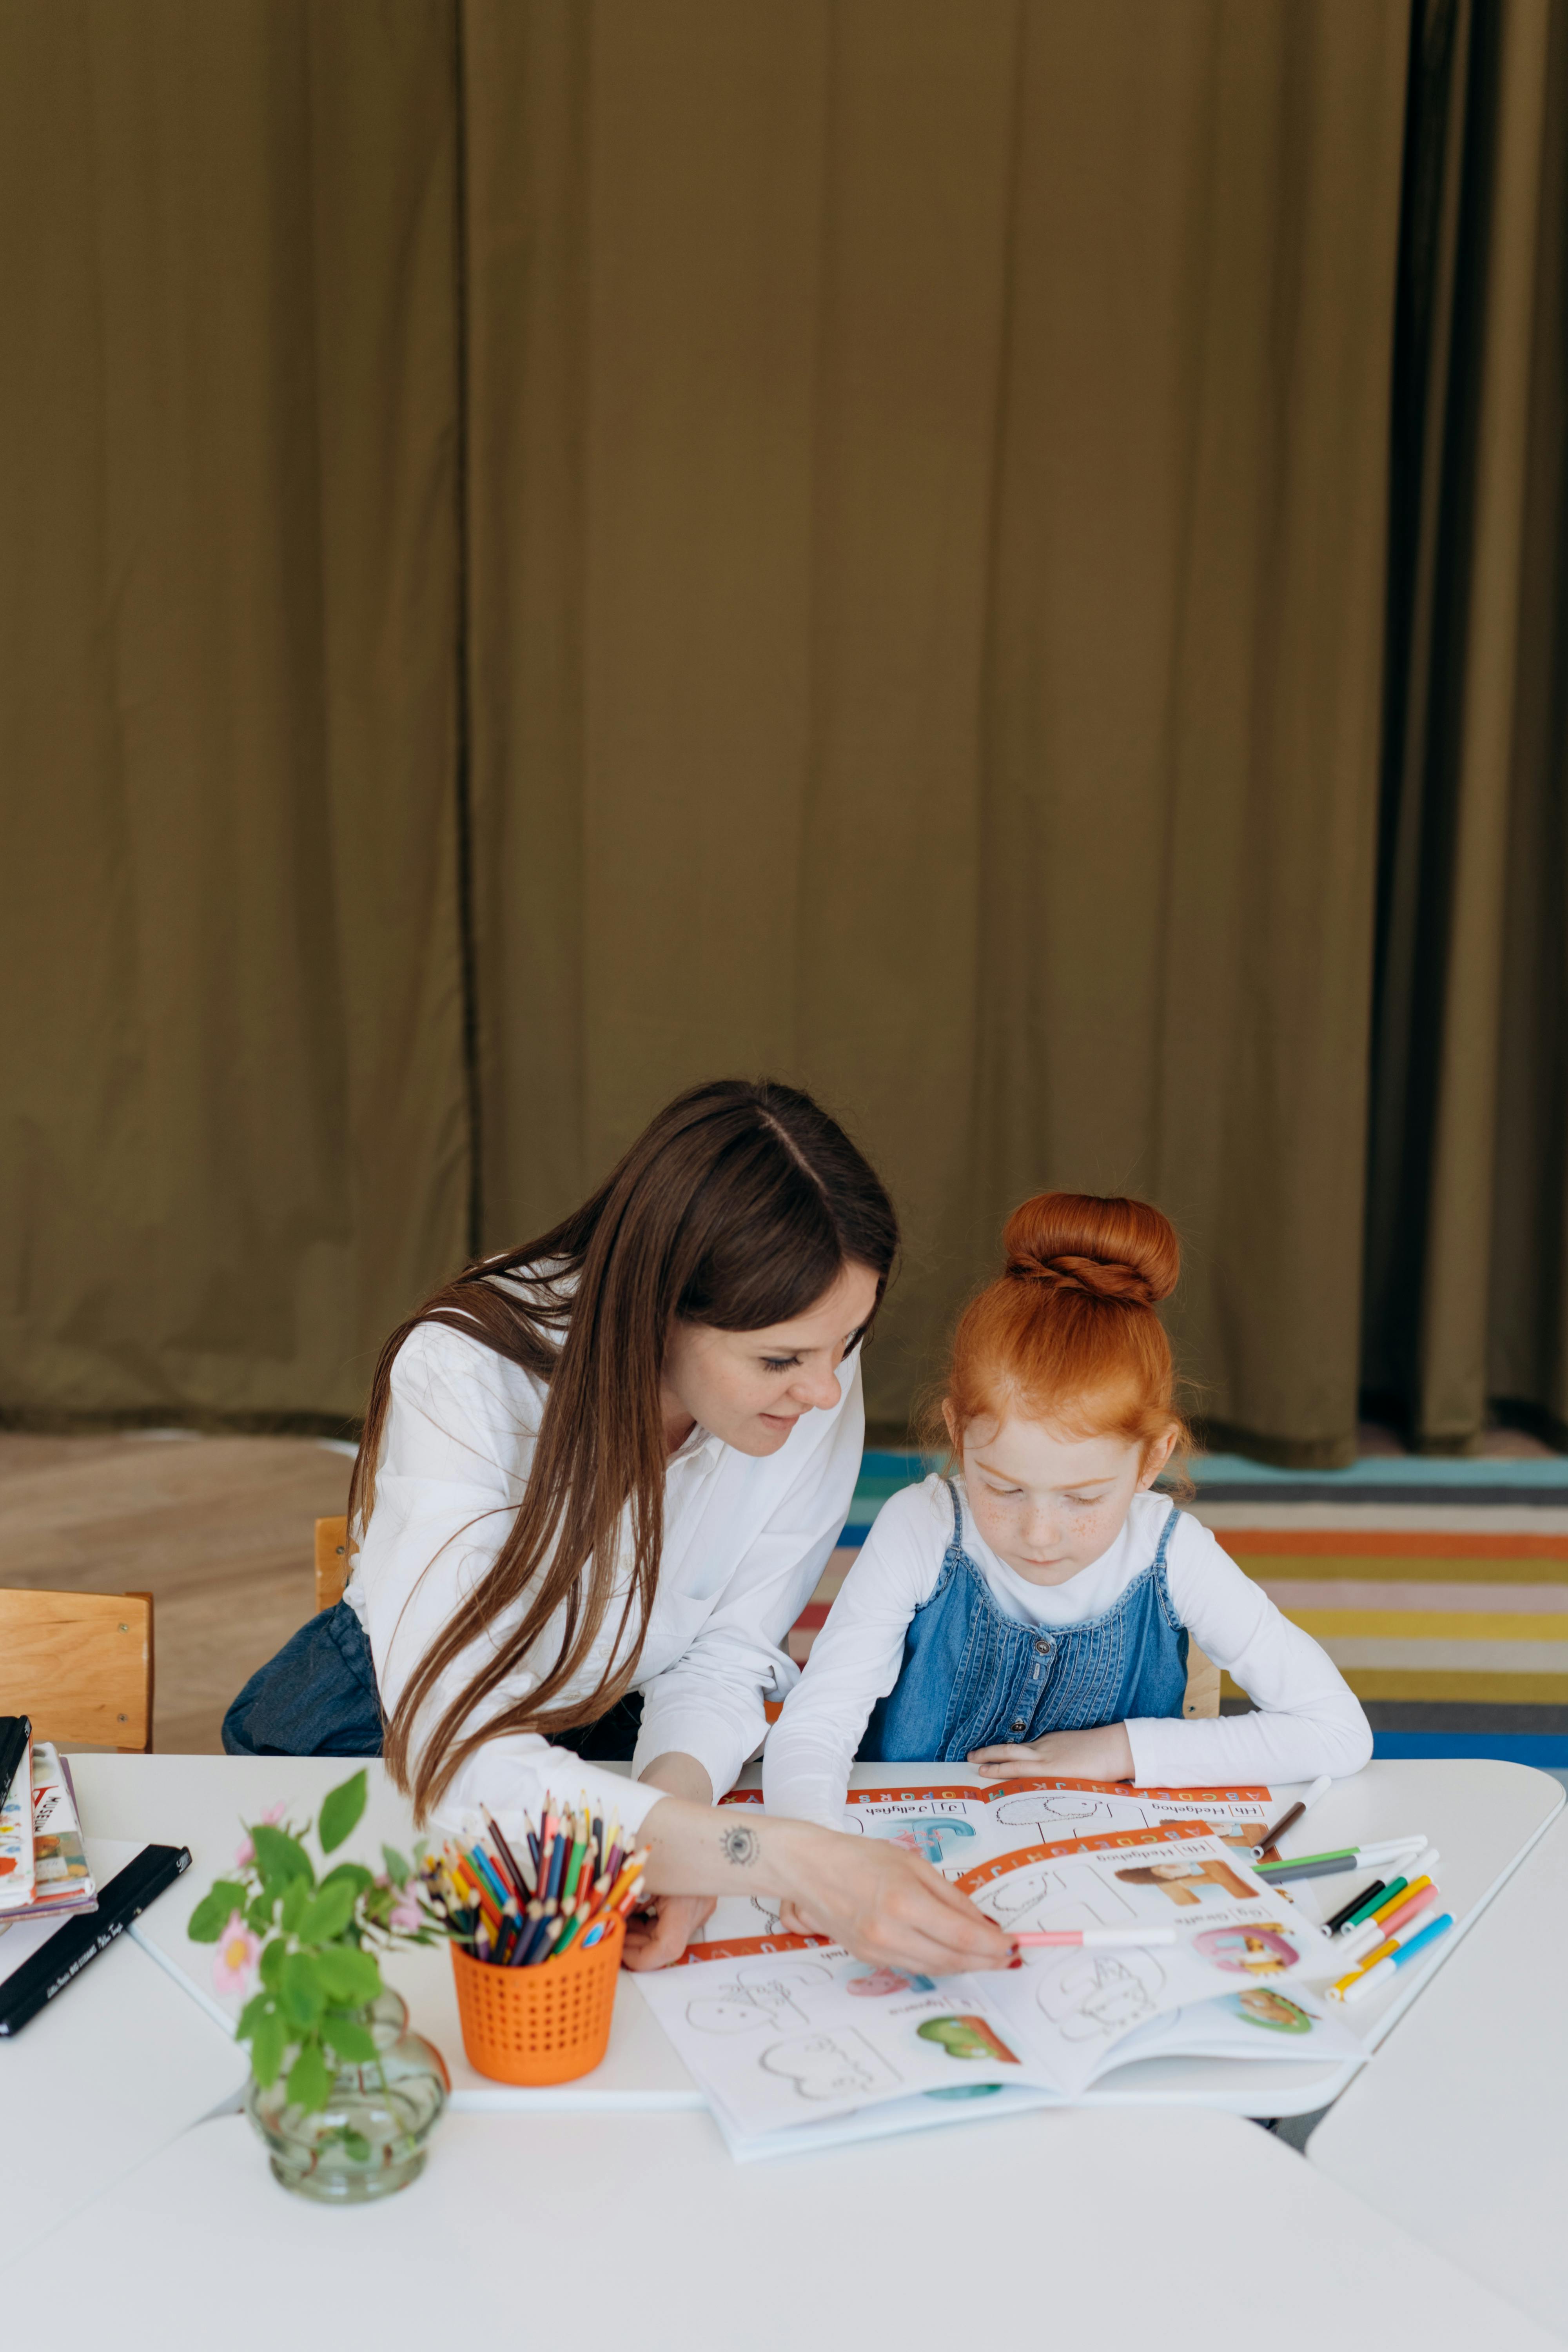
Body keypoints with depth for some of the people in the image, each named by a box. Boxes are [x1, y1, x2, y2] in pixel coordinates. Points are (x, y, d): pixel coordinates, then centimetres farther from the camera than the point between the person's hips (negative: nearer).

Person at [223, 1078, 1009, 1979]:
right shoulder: (464, 1373, -33)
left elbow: (727, 1657, -11)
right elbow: (460, 1757, -42)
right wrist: (801, 1865, -50)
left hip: (618, 1736, 2)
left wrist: (674, 1801, -34)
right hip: (389, 1731, -2)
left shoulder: (819, 1381, -22)